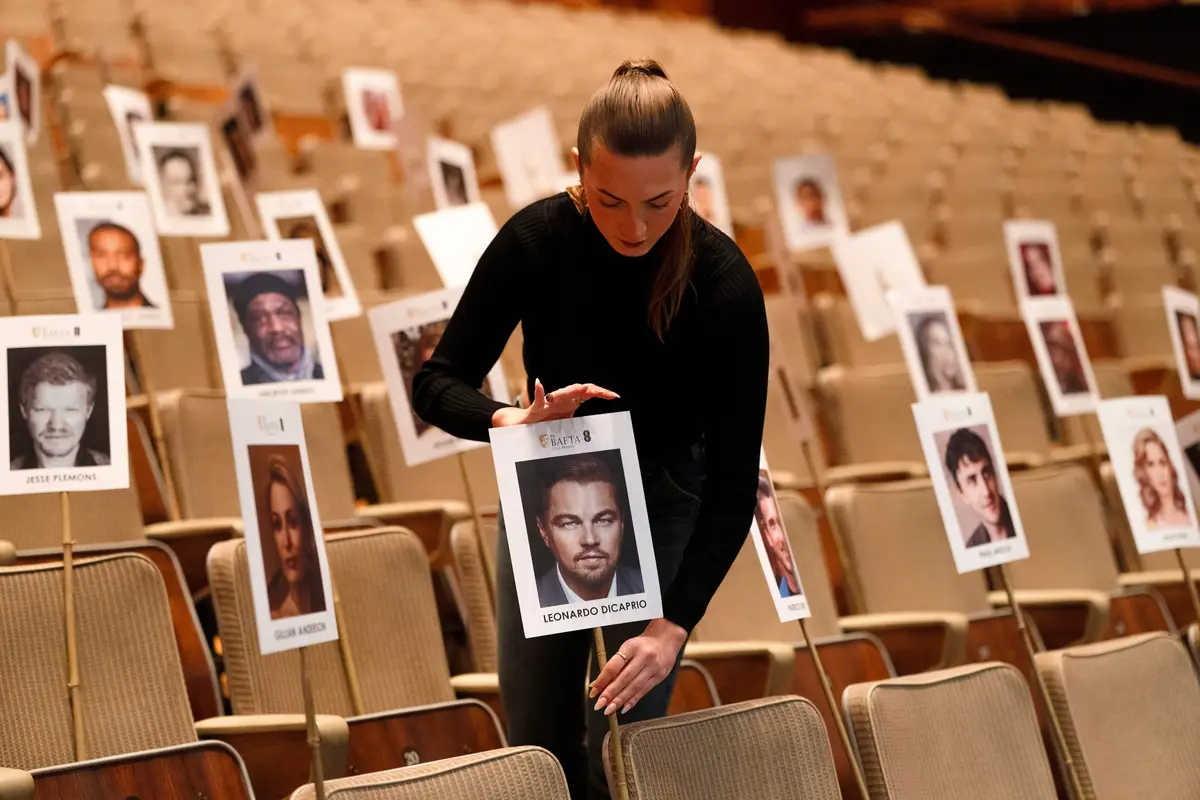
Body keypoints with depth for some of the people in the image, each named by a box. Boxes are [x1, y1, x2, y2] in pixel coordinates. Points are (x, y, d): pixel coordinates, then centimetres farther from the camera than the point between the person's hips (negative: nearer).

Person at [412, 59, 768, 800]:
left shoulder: (724, 283, -27)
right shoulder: (537, 239, -23)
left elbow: (734, 476, -25)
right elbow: (438, 383, -18)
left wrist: (676, 624, -33)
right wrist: (512, 422, -40)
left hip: (664, 499, -2)